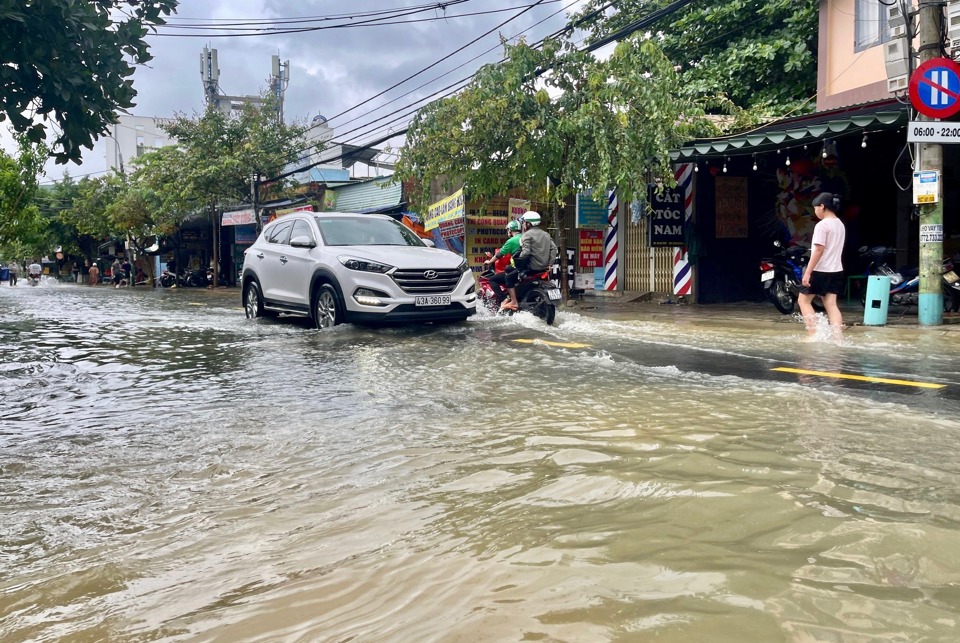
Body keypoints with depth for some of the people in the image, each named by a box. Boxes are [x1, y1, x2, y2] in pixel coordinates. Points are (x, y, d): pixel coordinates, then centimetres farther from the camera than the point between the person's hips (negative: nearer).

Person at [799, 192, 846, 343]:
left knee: (803, 300, 5)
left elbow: (818, 250, -20)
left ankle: (813, 334, -2)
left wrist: (807, 272, -20)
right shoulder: (840, 225, 13)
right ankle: (838, 338, -5)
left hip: (821, 270, -8)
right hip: (836, 270, 8)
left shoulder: (822, 225, -14)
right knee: (831, 304, 4)